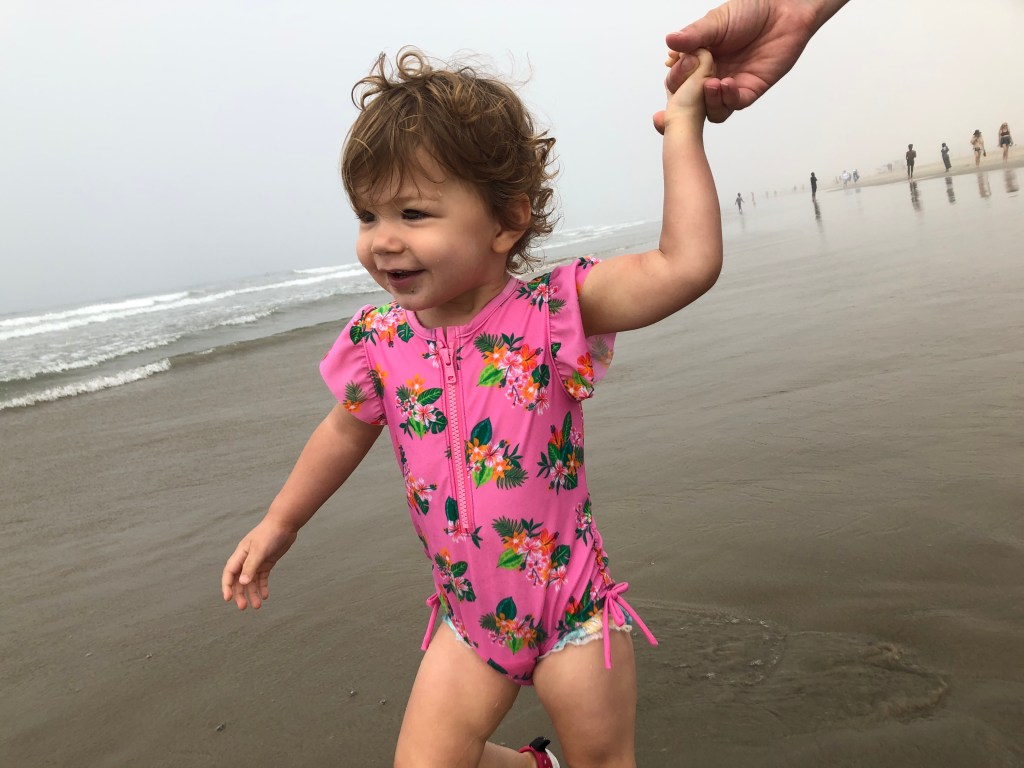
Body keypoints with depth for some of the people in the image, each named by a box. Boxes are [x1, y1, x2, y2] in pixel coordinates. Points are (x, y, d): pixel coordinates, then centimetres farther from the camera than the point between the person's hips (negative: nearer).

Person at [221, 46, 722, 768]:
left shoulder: (550, 311, -20)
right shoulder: (379, 337, -8)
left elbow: (688, 263, -31)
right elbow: (347, 429, 10)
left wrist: (682, 127, -27)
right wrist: (279, 524, 19)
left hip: (571, 609, -3)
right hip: (470, 619, 4)